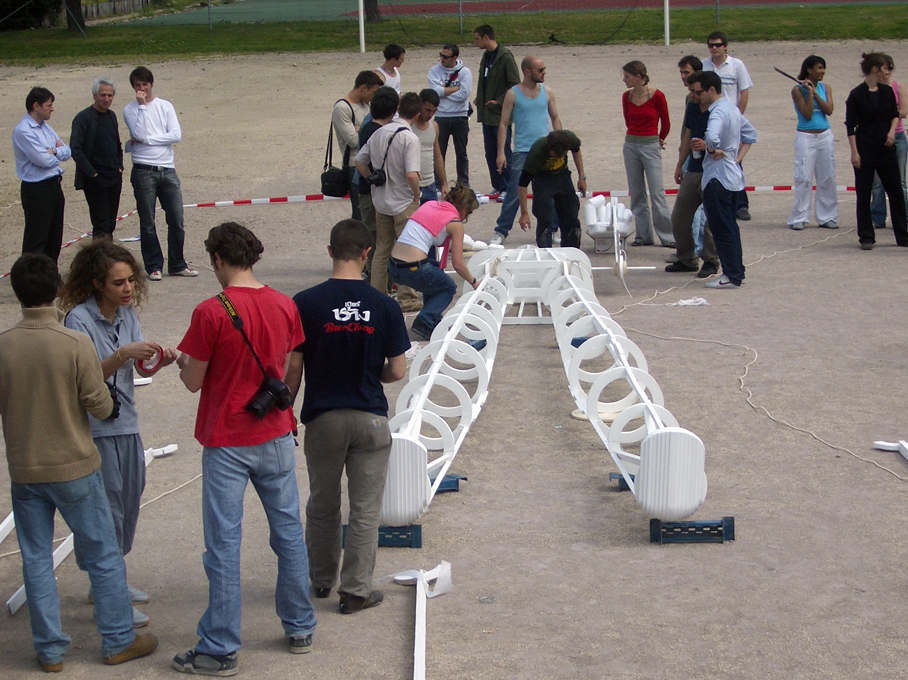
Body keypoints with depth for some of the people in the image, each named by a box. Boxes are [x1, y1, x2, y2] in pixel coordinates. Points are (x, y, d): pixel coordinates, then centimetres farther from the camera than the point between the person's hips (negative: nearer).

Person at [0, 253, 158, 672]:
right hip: (74, 467, -2)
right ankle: (119, 641, 20)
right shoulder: (76, 344, -17)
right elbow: (101, 407, -12)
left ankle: (50, 650, 19)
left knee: (36, 561, 12)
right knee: (103, 556, 11)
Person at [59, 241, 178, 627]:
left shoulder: (127, 313, 6)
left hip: (127, 424, 7)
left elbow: (140, 368, 6)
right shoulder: (79, 319, -15)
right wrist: (122, 354, -32)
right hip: (95, 429, -7)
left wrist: (160, 360, -15)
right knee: (106, 512, -3)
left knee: (128, 505, 14)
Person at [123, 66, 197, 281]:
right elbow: (139, 134, -13)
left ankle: (177, 264, 13)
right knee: (147, 223, 2)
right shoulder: (130, 109, 3)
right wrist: (142, 106, -9)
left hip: (167, 169, 2)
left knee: (176, 220, 1)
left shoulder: (165, 106, 9)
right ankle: (153, 266, 12)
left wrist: (145, 140, -8)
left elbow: (176, 135, -3)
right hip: (144, 171, -2)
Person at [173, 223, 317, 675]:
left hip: (227, 443, -5)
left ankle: (220, 650, 7)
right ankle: (300, 629, 26)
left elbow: (193, 382, -9)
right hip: (275, 435, 5)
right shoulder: (284, 306, -1)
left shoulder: (211, 313, -17)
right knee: (288, 532, 15)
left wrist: (183, 361, 11)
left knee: (224, 544, 1)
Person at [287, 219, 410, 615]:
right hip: (369, 418, 0)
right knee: (365, 509, 8)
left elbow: (293, 367, -7)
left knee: (322, 506, 17)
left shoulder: (306, 304, -11)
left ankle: (321, 580, 31)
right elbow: (397, 372, -6)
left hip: (322, 418, 1)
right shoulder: (384, 306, -9)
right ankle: (356, 590, 11)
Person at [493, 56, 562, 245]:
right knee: (514, 192, -5)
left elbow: (555, 119, 16)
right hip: (521, 151, -3)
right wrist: (501, 153, -7)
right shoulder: (513, 94, -2)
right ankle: (501, 231, 4)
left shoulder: (547, 91, 8)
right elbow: (503, 124, -1)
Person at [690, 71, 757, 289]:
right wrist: (737, 157, 13)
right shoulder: (732, 108, 11)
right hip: (734, 175, 10)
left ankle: (732, 276, 0)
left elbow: (712, 136, -40)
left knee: (722, 228, -3)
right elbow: (750, 134, 21)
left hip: (718, 178, -10)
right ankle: (737, 272, 20)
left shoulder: (718, 112, -20)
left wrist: (712, 150, -20)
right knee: (730, 226, 16)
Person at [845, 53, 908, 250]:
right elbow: (850, 126, -8)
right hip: (865, 149, -5)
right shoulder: (857, 95, -8)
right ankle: (866, 238, 11)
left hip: (886, 149, 5)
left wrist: (892, 131, -3)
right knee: (863, 195, 2)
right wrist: (854, 152, -12)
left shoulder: (887, 91, 7)